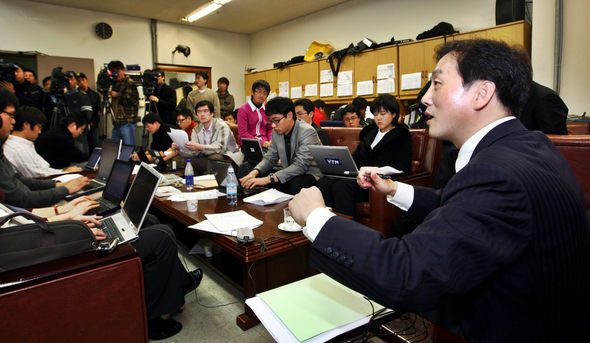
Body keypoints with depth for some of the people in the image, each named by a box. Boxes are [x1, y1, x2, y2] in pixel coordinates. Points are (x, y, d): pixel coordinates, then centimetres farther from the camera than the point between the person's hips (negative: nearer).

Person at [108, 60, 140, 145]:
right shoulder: (115, 83, 15)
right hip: (117, 122, 8)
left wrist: (117, 95, -14)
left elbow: (133, 100, -18)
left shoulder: (129, 83, -8)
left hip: (127, 122, -8)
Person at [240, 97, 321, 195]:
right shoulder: (276, 131, 4)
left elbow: (300, 165, -29)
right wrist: (254, 172, -13)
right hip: (290, 175, 7)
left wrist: (269, 179, -35)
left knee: (297, 183, -38)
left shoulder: (307, 132, -19)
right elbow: (270, 157, 9)